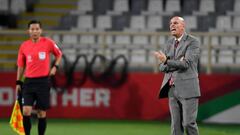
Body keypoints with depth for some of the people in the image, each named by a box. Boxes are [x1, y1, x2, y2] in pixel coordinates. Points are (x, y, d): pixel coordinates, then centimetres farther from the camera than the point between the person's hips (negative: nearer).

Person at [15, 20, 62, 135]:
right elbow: (21, 65, 12)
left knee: (42, 113, 3)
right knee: (26, 111, -9)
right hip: (29, 81, 1)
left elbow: (59, 54, 14)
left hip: (43, 81, -1)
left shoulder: (48, 42, -2)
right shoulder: (24, 46, 3)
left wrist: (55, 67, 0)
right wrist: (18, 82, 10)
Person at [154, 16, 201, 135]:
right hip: (172, 89, 6)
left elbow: (186, 64, -17)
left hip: (187, 89, -6)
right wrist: (177, 64, -10)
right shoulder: (169, 43, 14)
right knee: (176, 124, 3)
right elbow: (162, 67, 8)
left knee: (188, 123, -8)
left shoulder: (193, 42, -5)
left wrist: (167, 61, -26)